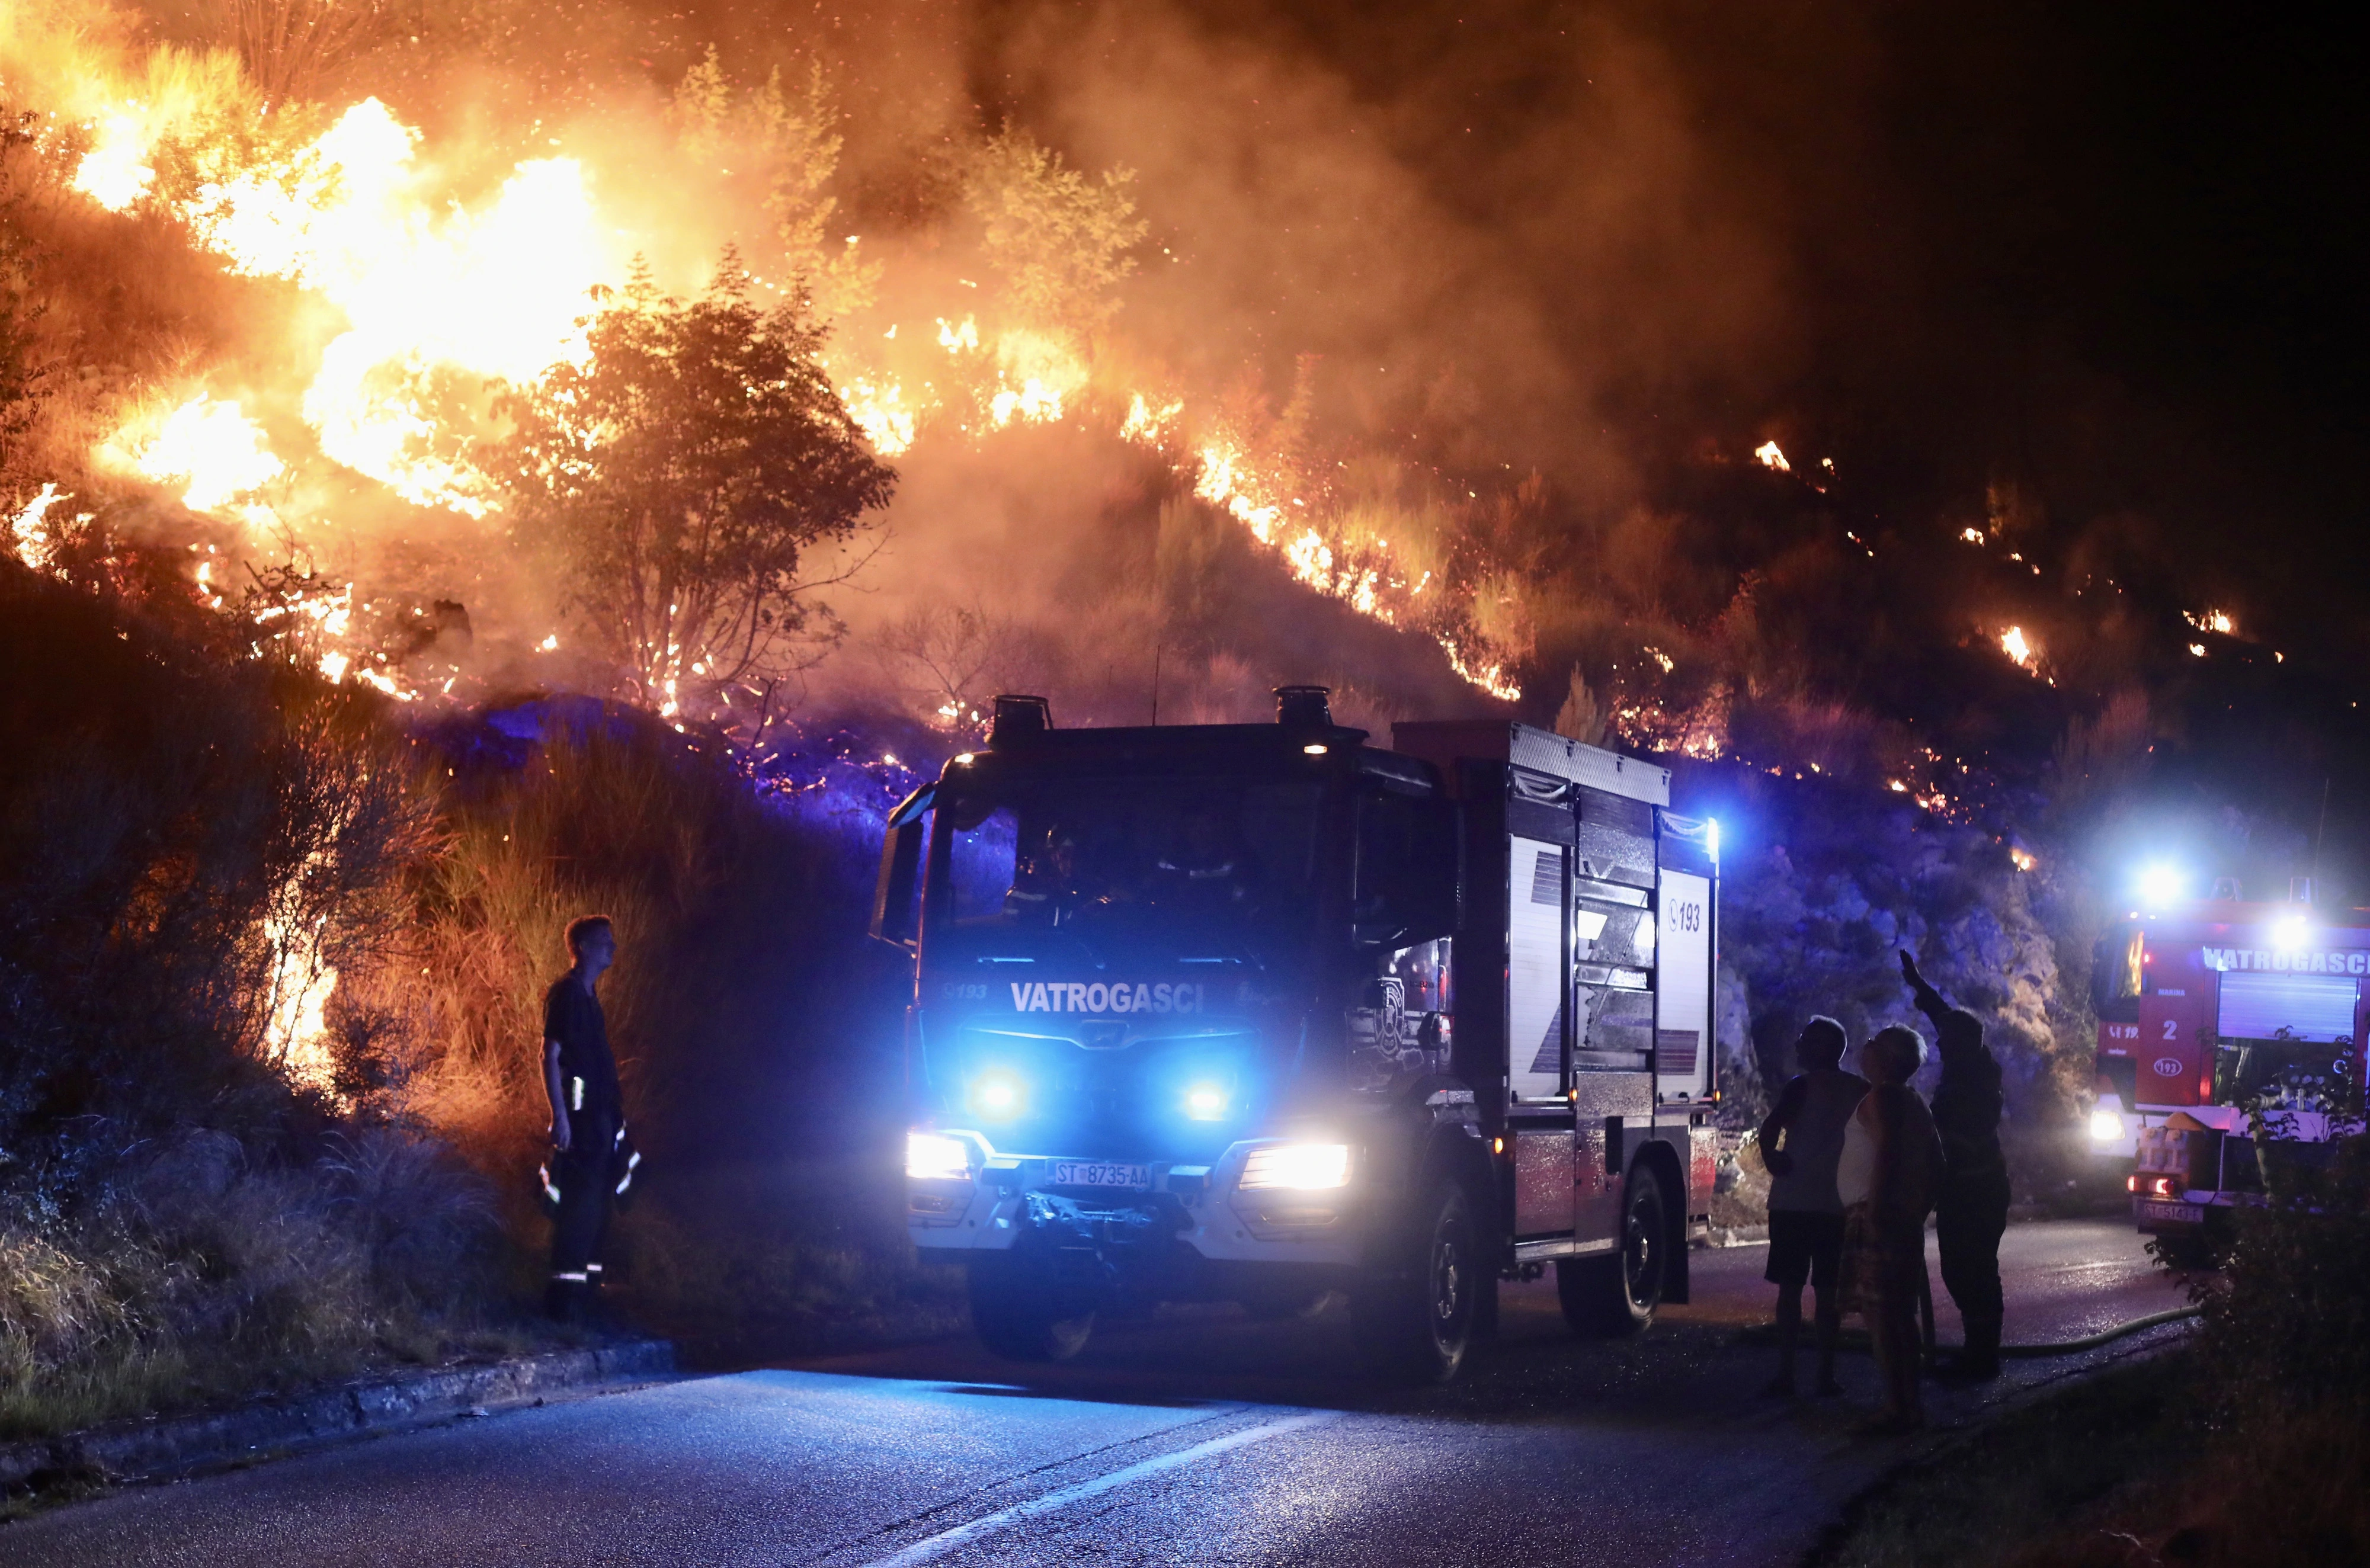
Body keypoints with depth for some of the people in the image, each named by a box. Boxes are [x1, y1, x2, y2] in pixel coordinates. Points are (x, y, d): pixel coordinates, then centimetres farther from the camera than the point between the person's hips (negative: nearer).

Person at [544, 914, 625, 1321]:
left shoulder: (587, 995, 17)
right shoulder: (565, 993, -10)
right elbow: (551, 1055, -15)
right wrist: (560, 1115, -21)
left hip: (599, 1115, 9)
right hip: (579, 1115, -9)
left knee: (595, 1200, 12)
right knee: (579, 1201, -10)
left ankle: (585, 1283, 18)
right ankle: (565, 1291, -8)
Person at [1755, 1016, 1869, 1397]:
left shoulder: (1802, 1087, -8)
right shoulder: (1863, 1091, 6)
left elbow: (1768, 1131, -20)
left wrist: (1774, 1161, -6)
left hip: (1793, 1202, -3)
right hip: (1839, 1204, 3)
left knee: (1789, 1288, 3)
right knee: (1827, 1291, 8)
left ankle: (1785, 1373, 1)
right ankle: (1826, 1375, 6)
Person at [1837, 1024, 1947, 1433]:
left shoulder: (1880, 1098, -10)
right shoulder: (1913, 1103, 18)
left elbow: (1886, 1150, -23)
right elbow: (1934, 1165, 21)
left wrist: (1876, 1209, -26)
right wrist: (1916, 1212, 22)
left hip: (1873, 1218, -10)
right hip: (1903, 1222, 10)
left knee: (1879, 1314, -11)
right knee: (1900, 1315, 13)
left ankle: (1896, 1408, -14)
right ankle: (1910, 1404, 16)